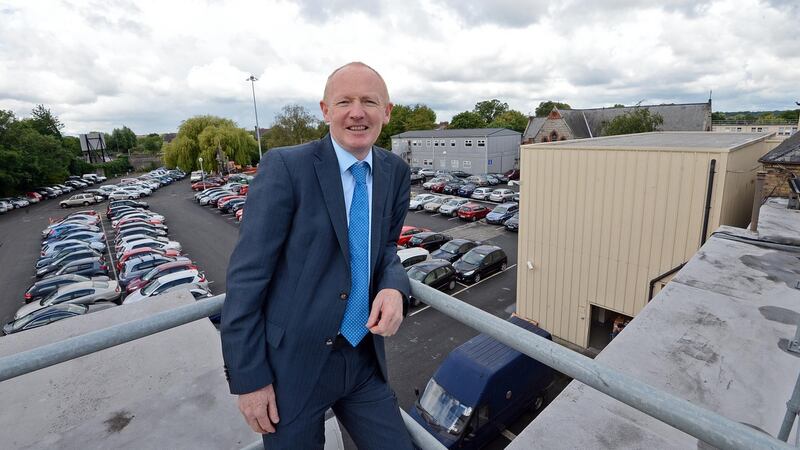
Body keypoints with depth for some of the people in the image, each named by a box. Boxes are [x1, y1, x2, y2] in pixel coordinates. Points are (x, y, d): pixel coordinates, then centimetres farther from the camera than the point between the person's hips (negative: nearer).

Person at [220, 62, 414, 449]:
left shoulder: (396, 171, 0)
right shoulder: (285, 167, -15)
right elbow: (246, 277, -13)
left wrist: (394, 288, -13)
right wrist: (248, 377, -10)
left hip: (364, 358, 5)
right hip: (292, 362, -4)